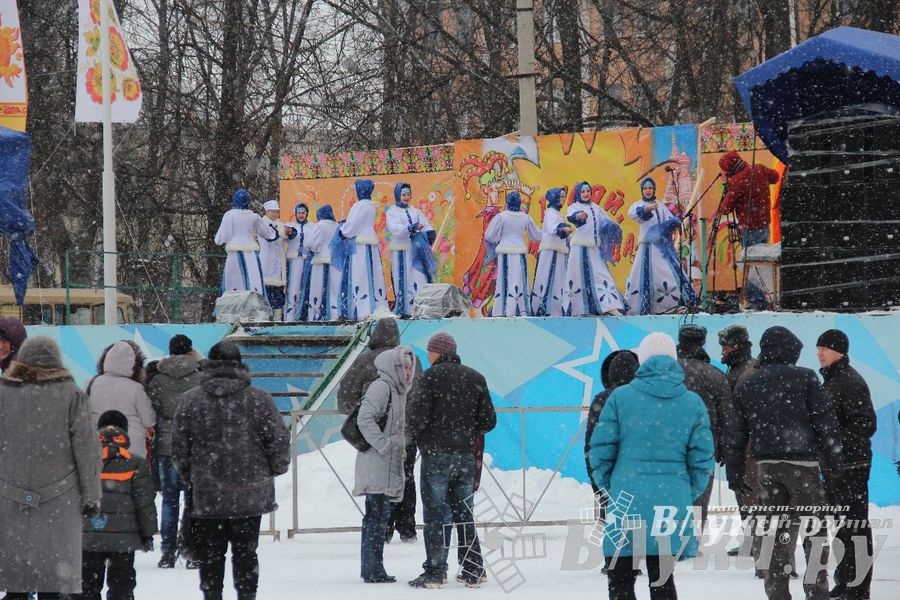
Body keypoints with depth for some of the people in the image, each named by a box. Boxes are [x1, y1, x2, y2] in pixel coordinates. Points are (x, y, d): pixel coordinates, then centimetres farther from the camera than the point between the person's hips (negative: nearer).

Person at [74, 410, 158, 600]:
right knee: (121, 584, 6)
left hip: (89, 538, 1)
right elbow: (145, 503, -3)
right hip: (123, 539, -1)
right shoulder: (135, 465, -4)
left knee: (87, 585, 9)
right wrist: (147, 533, 6)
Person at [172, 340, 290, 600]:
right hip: (250, 493, 0)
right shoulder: (259, 399, -6)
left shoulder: (190, 401, -2)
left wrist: (189, 477, 17)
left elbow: (179, 448, 1)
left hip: (206, 495, 0)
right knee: (246, 553, 10)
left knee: (210, 554, 9)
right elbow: (279, 441, -4)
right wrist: (273, 471, 14)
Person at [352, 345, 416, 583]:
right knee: (377, 515, -10)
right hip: (376, 467, -10)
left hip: (388, 467, 10)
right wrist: (382, 444, -21)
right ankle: (372, 570, -9)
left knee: (380, 516, 11)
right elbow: (365, 419, -22)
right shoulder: (380, 387, -12)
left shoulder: (396, 390, 20)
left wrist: (400, 449, 19)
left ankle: (373, 568, 16)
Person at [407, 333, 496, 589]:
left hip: (436, 455, -5)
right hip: (466, 456, 5)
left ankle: (435, 572, -4)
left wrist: (422, 440, 5)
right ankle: (473, 571, 14)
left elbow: (418, 415, -14)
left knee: (435, 514, -2)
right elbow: (488, 420, 8)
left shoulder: (432, 375, -8)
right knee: (464, 513, 14)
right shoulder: (476, 378, 8)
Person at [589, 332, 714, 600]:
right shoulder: (693, 403, 3)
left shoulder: (620, 397, -2)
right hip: (672, 500, 2)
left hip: (626, 499, -2)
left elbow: (601, 450, -2)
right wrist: (687, 495, 17)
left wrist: (608, 488, 12)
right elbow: (702, 458, 3)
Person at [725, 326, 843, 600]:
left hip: (767, 465, 4)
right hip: (803, 463, -4)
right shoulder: (805, 378, -3)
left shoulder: (745, 386, 8)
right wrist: (831, 463, 0)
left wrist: (734, 474, 16)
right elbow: (826, 422, -6)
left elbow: (735, 435, 10)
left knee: (773, 530, 9)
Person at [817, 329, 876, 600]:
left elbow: (866, 425, -20)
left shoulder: (851, 382, -14)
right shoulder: (830, 381, 15)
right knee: (841, 525, 17)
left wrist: (835, 440, -22)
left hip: (851, 465, -10)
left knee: (855, 525, -7)